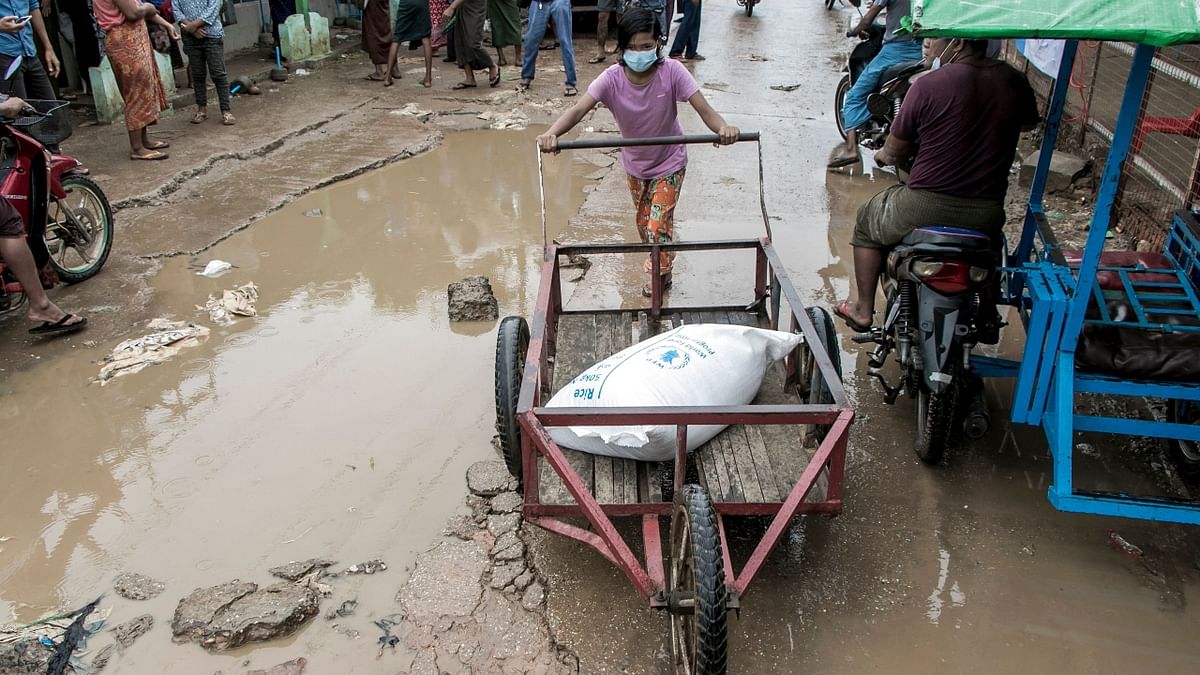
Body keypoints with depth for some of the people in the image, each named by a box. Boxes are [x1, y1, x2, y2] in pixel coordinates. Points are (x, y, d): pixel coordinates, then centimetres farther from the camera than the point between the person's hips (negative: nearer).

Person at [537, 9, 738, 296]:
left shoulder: (672, 72, -27)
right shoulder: (612, 78, -24)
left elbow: (704, 109, -32)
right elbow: (579, 109, -34)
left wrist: (723, 128, -55)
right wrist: (552, 133, -55)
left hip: (669, 163, -3)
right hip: (635, 164, 3)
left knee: (658, 226, -6)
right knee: (644, 222, 20)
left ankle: (661, 274, 23)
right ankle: (656, 258, 51)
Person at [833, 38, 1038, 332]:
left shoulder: (929, 85, -13)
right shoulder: (1013, 81, 1)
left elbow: (893, 153, -5)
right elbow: (1029, 122, 24)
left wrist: (884, 155, 18)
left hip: (926, 207, -4)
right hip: (986, 216, 5)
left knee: (868, 221, 26)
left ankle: (863, 311, 32)